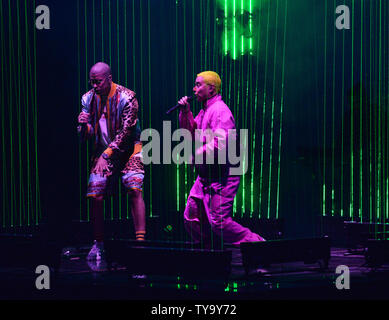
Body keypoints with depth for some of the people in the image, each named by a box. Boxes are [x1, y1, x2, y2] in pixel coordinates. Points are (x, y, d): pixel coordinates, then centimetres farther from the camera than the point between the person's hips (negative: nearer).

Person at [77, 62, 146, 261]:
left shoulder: (126, 97, -16)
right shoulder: (89, 99, 0)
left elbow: (126, 131, -19)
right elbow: (86, 136, 3)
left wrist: (107, 154, -26)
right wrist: (83, 125, -21)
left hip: (128, 150, -4)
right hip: (103, 152, 4)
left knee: (134, 190, -21)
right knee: (95, 195, -5)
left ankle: (140, 241, -23)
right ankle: (98, 244, 8)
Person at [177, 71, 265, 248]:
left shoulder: (220, 110, -15)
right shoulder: (204, 111, 16)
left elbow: (220, 143, -25)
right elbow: (192, 133, 24)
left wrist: (197, 155, -14)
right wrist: (186, 113, 10)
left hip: (222, 175, -10)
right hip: (206, 174, 10)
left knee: (218, 221, -14)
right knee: (192, 217, 9)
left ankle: (254, 243, -3)